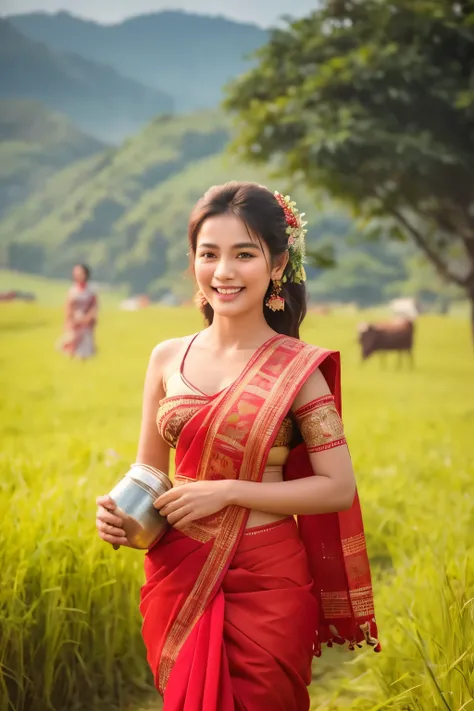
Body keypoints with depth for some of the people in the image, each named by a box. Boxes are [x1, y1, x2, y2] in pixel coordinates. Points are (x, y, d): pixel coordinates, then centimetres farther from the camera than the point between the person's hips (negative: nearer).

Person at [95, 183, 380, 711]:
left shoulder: (298, 367, -8)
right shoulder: (168, 358, 3)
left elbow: (339, 489, -10)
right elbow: (148, 473, 11)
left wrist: (228, 491, -17)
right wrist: (117, 512, -11)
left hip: (265, 587, -3)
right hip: (177, 579, 4)